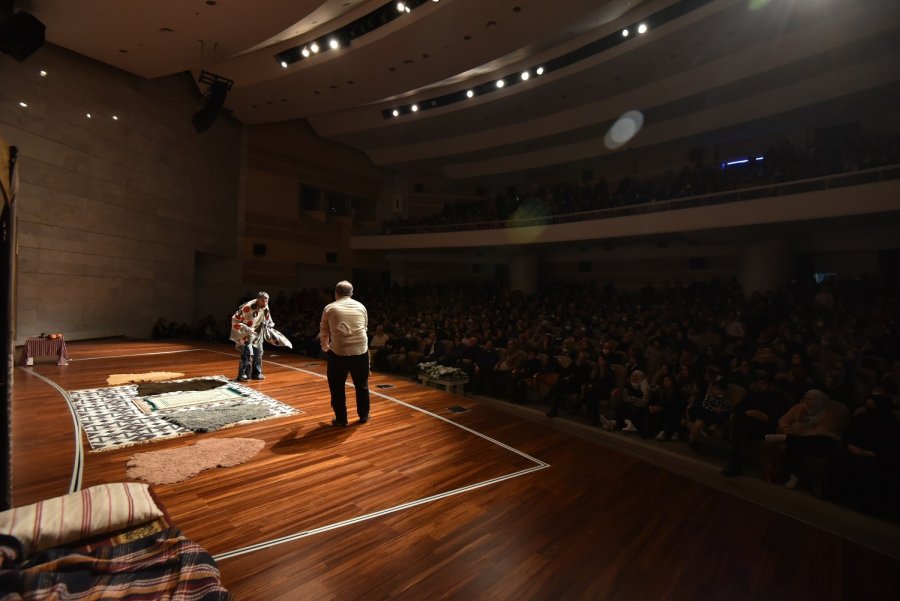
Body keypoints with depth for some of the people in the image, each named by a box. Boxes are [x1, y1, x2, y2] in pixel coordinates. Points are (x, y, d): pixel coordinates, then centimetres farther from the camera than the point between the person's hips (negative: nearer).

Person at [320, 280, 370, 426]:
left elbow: (323, 333, 15)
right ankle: (364, 415, 29)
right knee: (362, 385, 18)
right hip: (361, 350, 3)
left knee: (337, 387, 14)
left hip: (338, 351, -2)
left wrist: (325, 347, 35)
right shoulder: (361, 306, 12)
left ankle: (341, 418, 20)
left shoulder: (330, 308, 6)